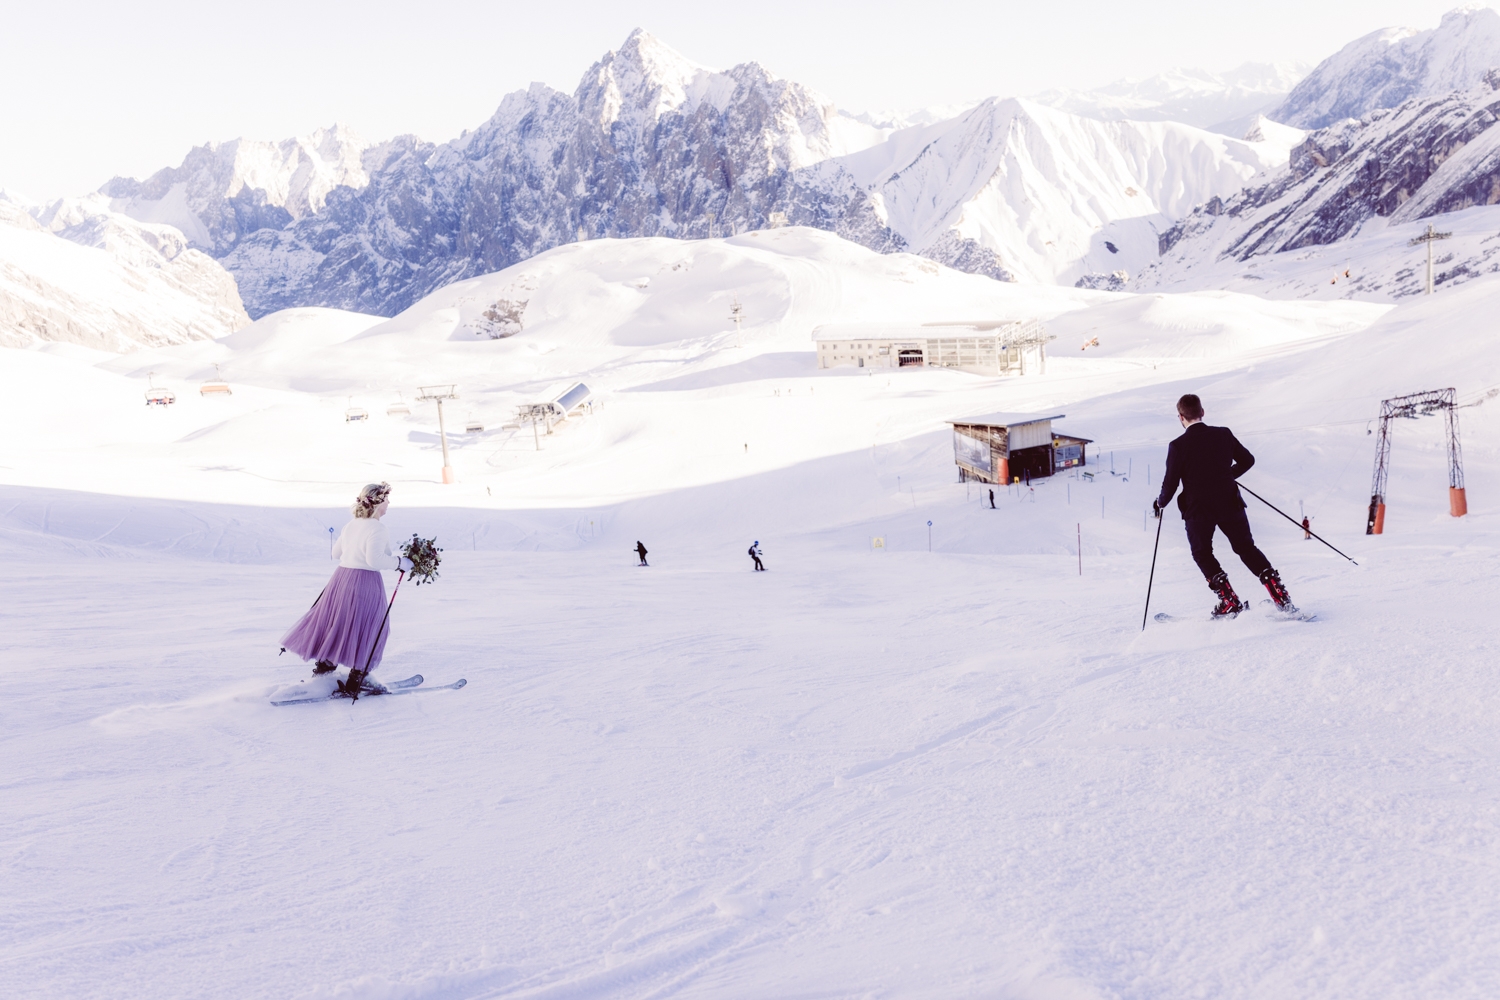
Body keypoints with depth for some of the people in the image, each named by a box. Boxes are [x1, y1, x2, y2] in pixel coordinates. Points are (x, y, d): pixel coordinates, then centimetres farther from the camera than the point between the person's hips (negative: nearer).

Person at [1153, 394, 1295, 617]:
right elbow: (1248, 460, 11)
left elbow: (1171, 483, -10)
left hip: (1197, 510, -3)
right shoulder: (1223, 434, -1)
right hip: (1229, 504, 4)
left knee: (1202, 555, 16)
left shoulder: (1178, 446, -13)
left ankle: (1230, 602, 3)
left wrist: (1159, 503, 9)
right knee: (1247, 548, 16)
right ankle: (1281, 597, 6)